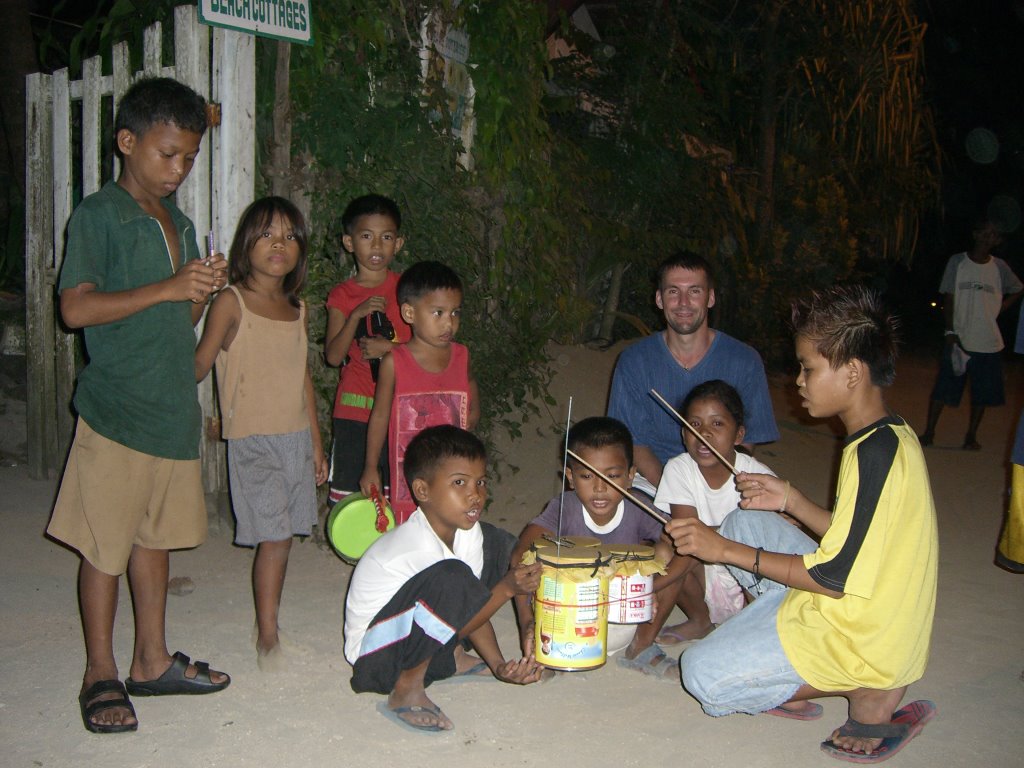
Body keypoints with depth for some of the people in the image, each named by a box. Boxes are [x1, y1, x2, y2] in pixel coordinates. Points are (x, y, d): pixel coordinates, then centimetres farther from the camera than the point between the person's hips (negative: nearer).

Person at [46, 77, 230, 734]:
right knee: (106, 545, 2)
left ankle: (153, 661, 26)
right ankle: (101, 675, 16)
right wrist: (167, 288, -19)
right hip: (118, 413, -7)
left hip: (174, 409, 7)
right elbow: (77, 308, -17)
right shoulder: (98, 216, -6)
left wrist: (205, 291, 0)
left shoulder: (179, 223, 16)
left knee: (155, 537, 15)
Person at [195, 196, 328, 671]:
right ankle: (267, 637, 4)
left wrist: (316, 443, 19)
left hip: (296, 438, 6)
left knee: (283, 535, 8)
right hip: (252, 440, -6)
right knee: (274, 537, -9)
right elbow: (197, 368, -10)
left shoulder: (298, 309, 11)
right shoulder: (231, 303, -6)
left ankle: (268, 625, 22)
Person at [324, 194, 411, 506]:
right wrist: (356, 316, -16)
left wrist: (390, 348, -12)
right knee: (346, 496, 1)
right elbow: (333, 356, -4)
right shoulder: (342, 295, 4)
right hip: (354, 407, 1)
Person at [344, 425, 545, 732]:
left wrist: (500, 666, -12)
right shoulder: (419, 547, -28)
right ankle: (407, 689, -18)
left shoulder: (469, 532, -5)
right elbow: (456, 609, -20)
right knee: (451, 578, -36)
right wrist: (507, 588, -27)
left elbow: (470, 607, -2)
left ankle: (453, 658, 6)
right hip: (375, 660, -9)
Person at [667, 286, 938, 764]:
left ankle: (871, 694, -3)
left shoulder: (876, 454, -24)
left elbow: (835, 576, -24)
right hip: (870, 612, 10)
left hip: (862, 636, -10)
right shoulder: (887, 439, 7)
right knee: (745, 523, 13)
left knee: (702, 675, -11)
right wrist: (791, 500, 5)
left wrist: (726, 551, -19)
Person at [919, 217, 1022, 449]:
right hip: (959, 339, -2)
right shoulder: (957, 262, -1)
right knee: (943, 388, -1)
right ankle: (929, 432, 11)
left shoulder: (999, 267, 3)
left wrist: (998, 309, 4)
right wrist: (950, 332, -10)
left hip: (989, 343, 2)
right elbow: (948, 299, -2)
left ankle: (971, 436, 21)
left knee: (982, 393, 7)